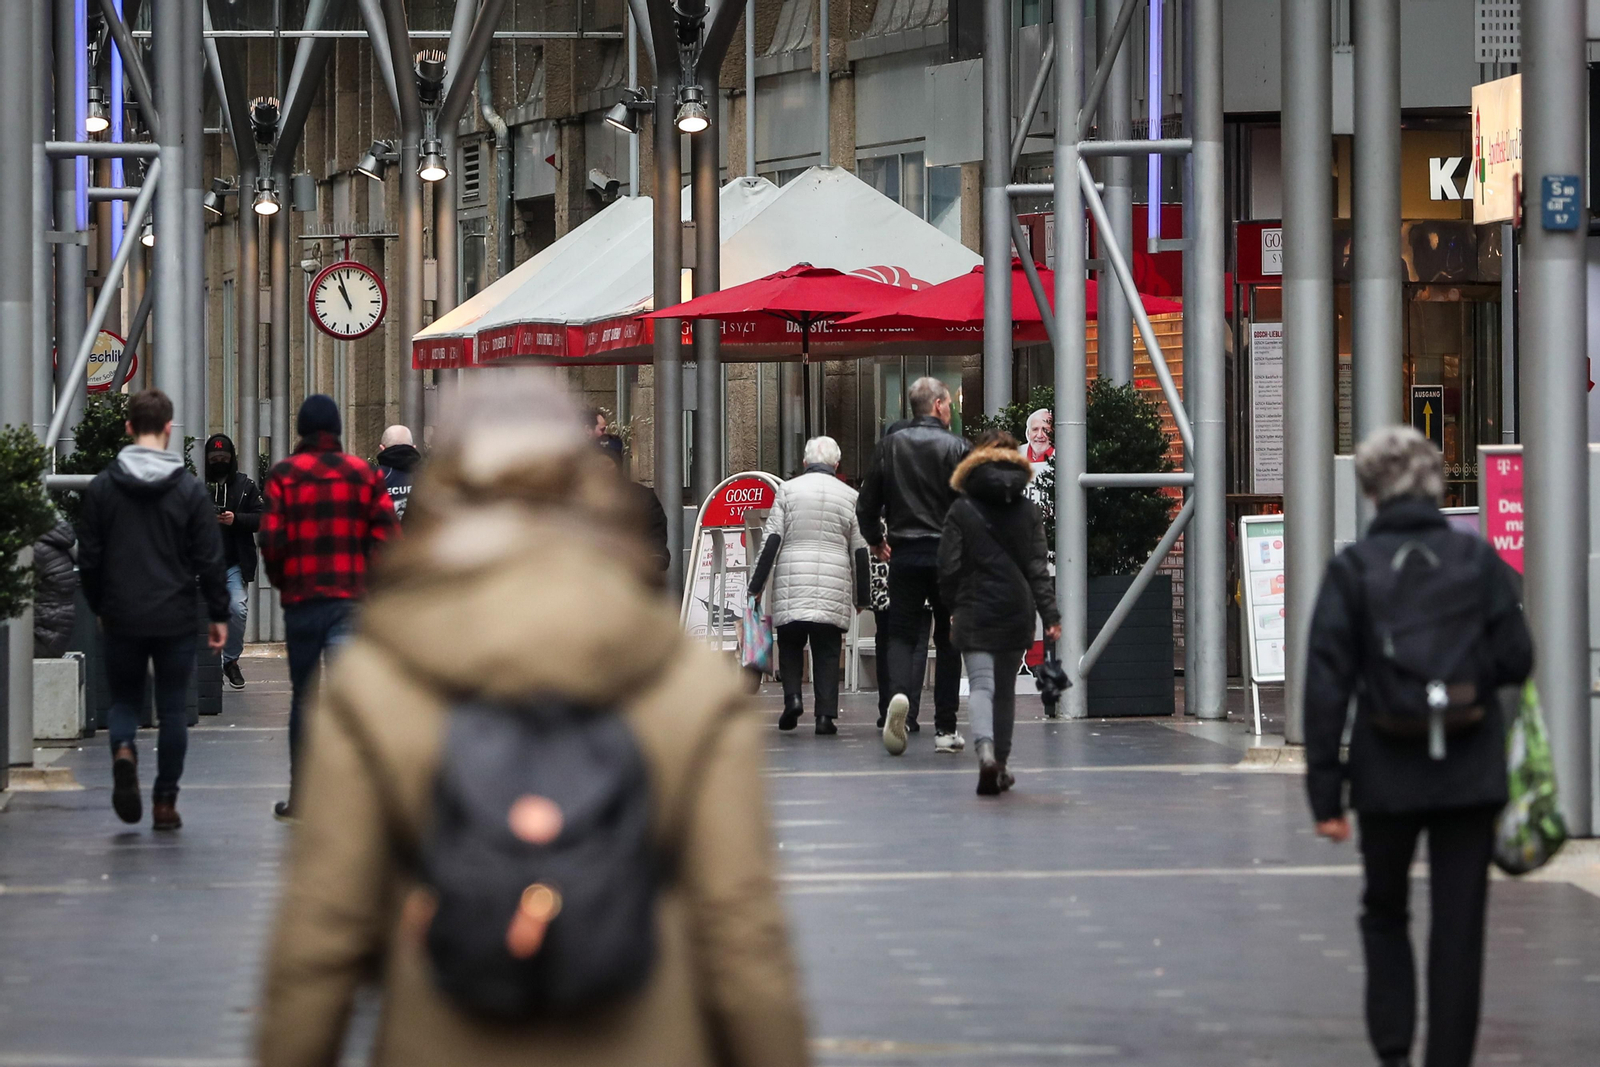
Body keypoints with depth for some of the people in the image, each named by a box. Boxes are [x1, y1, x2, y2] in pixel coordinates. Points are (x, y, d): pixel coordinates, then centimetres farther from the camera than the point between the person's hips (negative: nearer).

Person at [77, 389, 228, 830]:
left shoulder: (101, 487, -1)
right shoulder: (189, 489, -5)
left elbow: (89, 558, 2)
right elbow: (209, 561, -4)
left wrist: (99, 607, 16)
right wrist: (219, 615, 5)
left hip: (121, 618, 1)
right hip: (175, 619, -1)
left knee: (124, 698, 15)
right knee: (173, 709, 9)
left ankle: (123, 750, -16)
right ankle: (165, 802, 8)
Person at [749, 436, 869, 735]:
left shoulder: (787, 489, 5)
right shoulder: (849, 497, 8)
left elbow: (772, 539, 0)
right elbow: (860, 550, 9)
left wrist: (757, 585, 3)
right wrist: (862, 595, 16)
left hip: (792, 582, 0)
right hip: (834, 585, 1)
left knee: (790, 644, 12)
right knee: (827, 651, 4)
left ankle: (792, 696, -9)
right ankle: (825, 714, -4)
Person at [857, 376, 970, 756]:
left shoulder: (889, 446, 4)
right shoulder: (956, 448, -5)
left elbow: (867, 504, 7)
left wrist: (875, 540, 25)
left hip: (904, 554, 2)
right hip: (948, 554, -2)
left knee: (901, 635, 5)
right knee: (948, 639, 8)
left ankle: (901, 694, -26)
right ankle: (945, 730, 9)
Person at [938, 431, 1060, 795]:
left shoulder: (961, 510, -3)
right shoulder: (1028, 510, 4)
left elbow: (949, 568, -3)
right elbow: (1038, 567, -1)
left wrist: (953, 608, 13)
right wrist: (1050, 614, -3)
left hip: (975, 614, -3)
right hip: (1017, 612, 3)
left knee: (981, 685, -7)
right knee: (1006, 688, 15)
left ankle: (986, 750, -32)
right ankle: (1001, 764, 22)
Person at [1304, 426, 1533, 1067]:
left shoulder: (1352, 569, -4)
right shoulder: (1477, 559, -2)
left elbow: (1326, 684, -7)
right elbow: (1516, 660, -3)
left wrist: (1325, 793, -5)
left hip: (1387, 774, 0)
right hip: (1470, 773, 0)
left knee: (1384, 913, 17)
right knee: (1458, 925, 6)